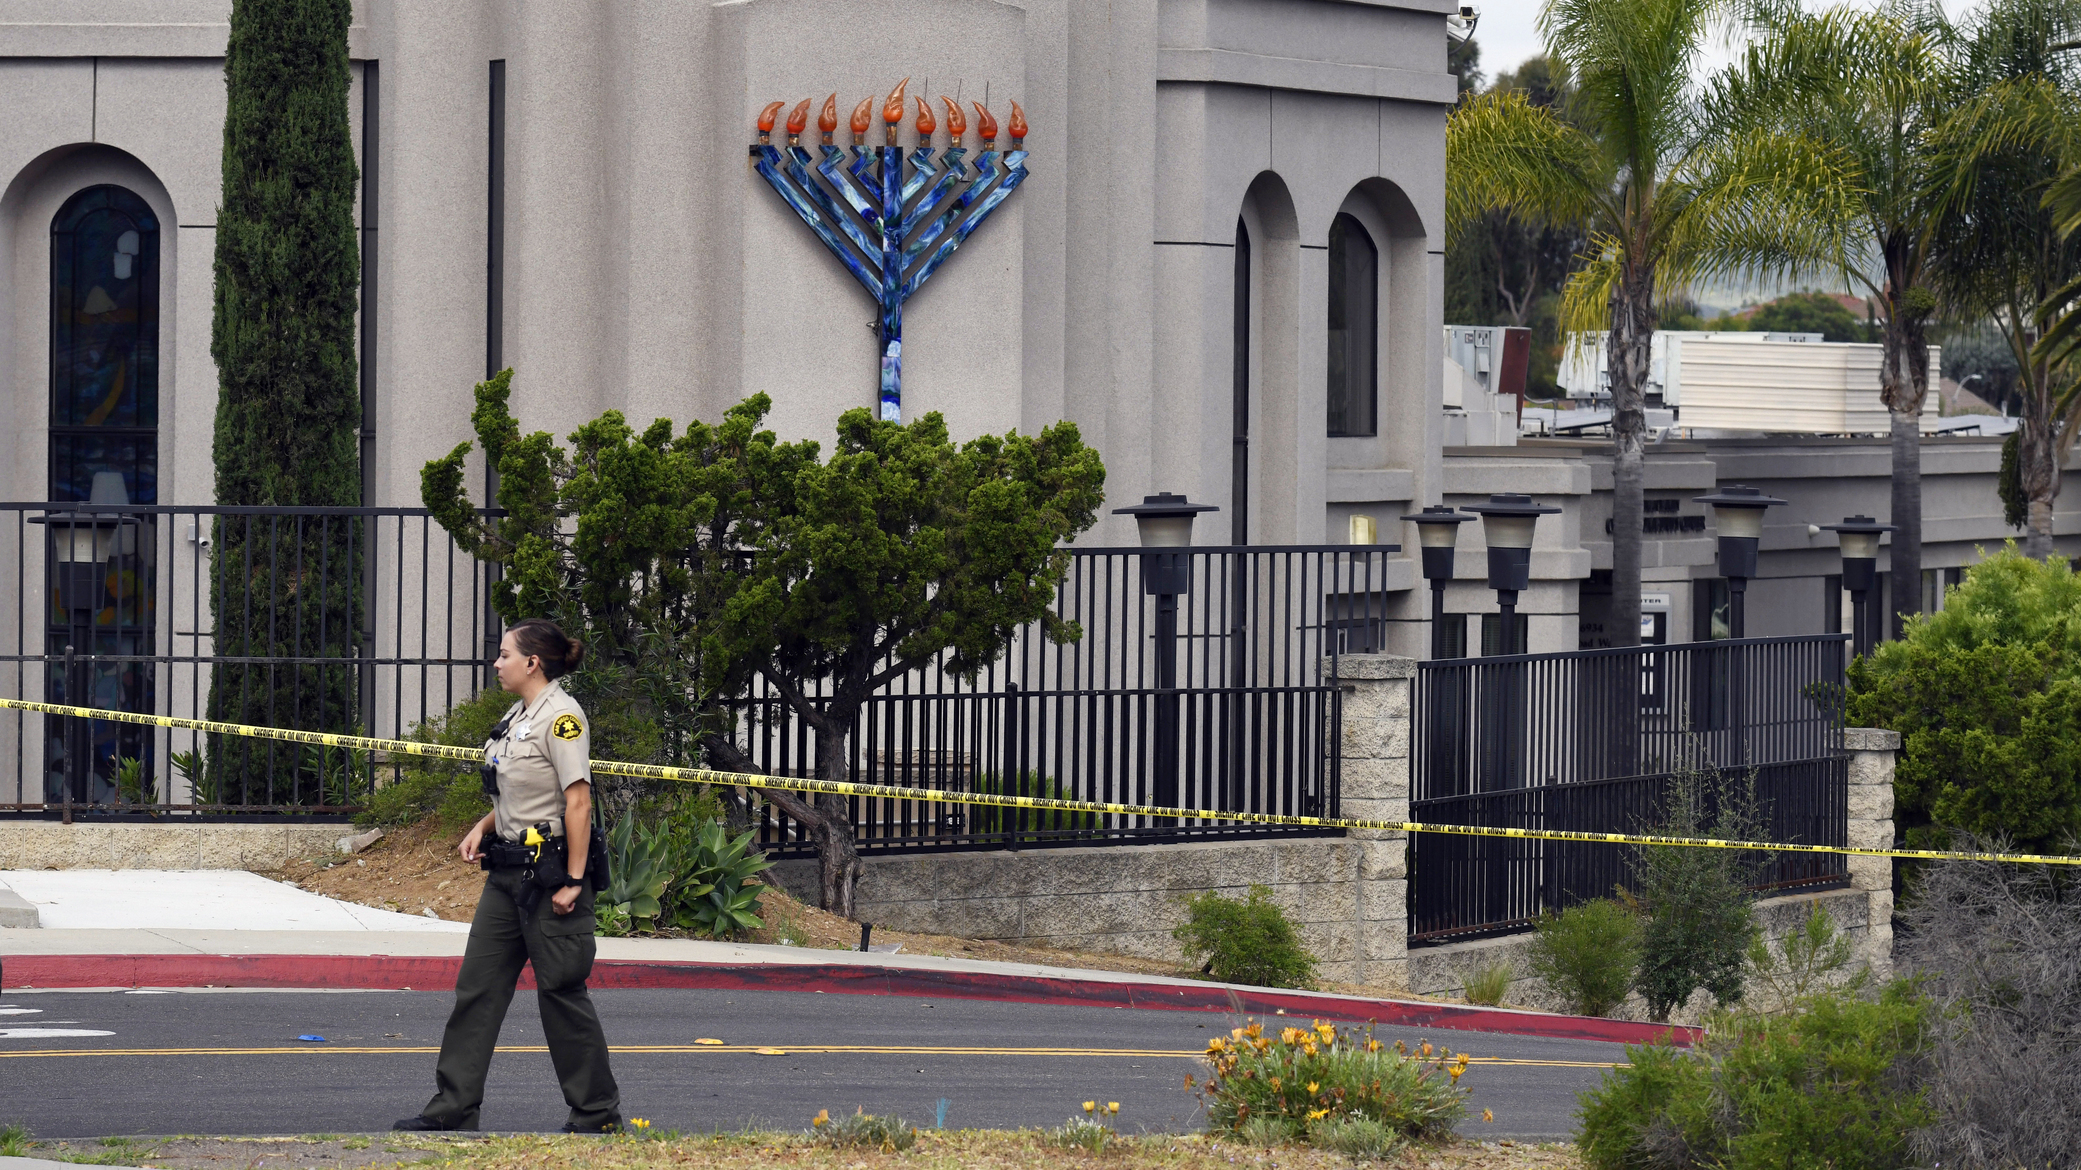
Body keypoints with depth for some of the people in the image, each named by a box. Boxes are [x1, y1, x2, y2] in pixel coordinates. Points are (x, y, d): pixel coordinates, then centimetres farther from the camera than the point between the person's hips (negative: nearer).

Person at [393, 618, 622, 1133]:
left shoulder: (561, 715, -15)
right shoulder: (518, 715, 14)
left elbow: (578, 800, -19)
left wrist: (573, 882, -21)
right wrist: (483, 828, 7)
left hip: (550, 870, -9)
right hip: (508, 871, 9)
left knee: (560, 991, -1)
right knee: (478, 985, 6)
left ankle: (597, 1112, 10)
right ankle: (453, 1107, 8)